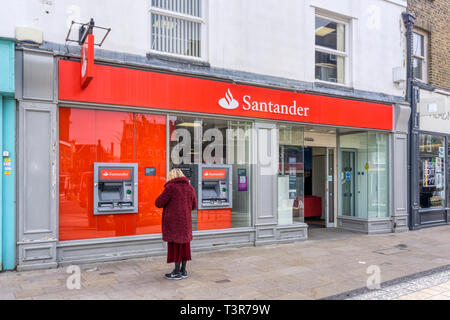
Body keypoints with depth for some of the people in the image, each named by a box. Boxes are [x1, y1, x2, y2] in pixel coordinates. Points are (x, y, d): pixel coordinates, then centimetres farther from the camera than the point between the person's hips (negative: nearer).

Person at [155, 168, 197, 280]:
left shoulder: (171, 187, -11)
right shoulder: (189, 187, 8)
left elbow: (159, 203, -9)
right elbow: (194, 205, 15)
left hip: (173, 221, -6)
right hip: (186, 221, 6)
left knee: (175, 245, 1)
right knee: (185, 245, 11)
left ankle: (177, 272, 7)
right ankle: (183, 271, 19)